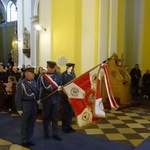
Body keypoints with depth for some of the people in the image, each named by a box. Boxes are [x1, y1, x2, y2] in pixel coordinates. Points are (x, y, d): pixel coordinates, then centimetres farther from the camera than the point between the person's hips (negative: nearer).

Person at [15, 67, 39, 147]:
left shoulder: (34, 82, 5)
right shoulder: (21, 83, -12)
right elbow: (18, 97, -12)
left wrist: (38, 99, 6)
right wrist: (19, 108, -12)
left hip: (34, 105, 6)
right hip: (25, 105, -6)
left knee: (31, 123, 16)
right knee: (25, 124, 8)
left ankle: (29, 139, 31)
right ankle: (24, 141, 23)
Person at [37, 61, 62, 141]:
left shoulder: (58, 76, 4)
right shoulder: (42, 76, -2)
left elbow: (61, 85, 9)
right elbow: (39, 87, -1)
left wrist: (60, 87, -13)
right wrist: (39, 97, -9)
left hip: (56, 98, 2)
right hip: (46, 98, -1)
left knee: (55, 117, 8)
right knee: (46, 116, 10)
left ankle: (55, 133, 18)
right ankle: (46, 133, 24)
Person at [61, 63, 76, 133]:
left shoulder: (73, 74, 8)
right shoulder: (63, 74, -12)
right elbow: (65, 82, -28)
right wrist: (68, 73, -26)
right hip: (66, 95, -6)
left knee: (71, 111, 13)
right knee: (65, 111, 4)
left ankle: (69, 126, 26)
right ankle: (64, 127, 17)